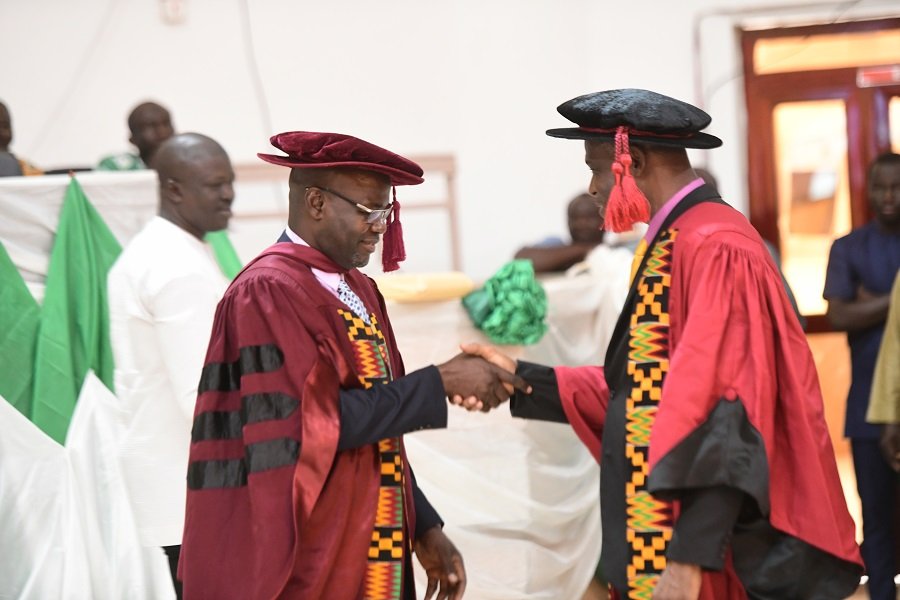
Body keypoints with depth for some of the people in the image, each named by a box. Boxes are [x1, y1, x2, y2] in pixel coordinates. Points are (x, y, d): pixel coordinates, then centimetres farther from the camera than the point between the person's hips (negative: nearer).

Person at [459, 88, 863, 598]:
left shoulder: (715, 250, -18)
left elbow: (722, 411, -23)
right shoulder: (672, 245, 13)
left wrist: (689, 556, -25)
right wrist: (521, 380, 11)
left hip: (698, 542, -9)